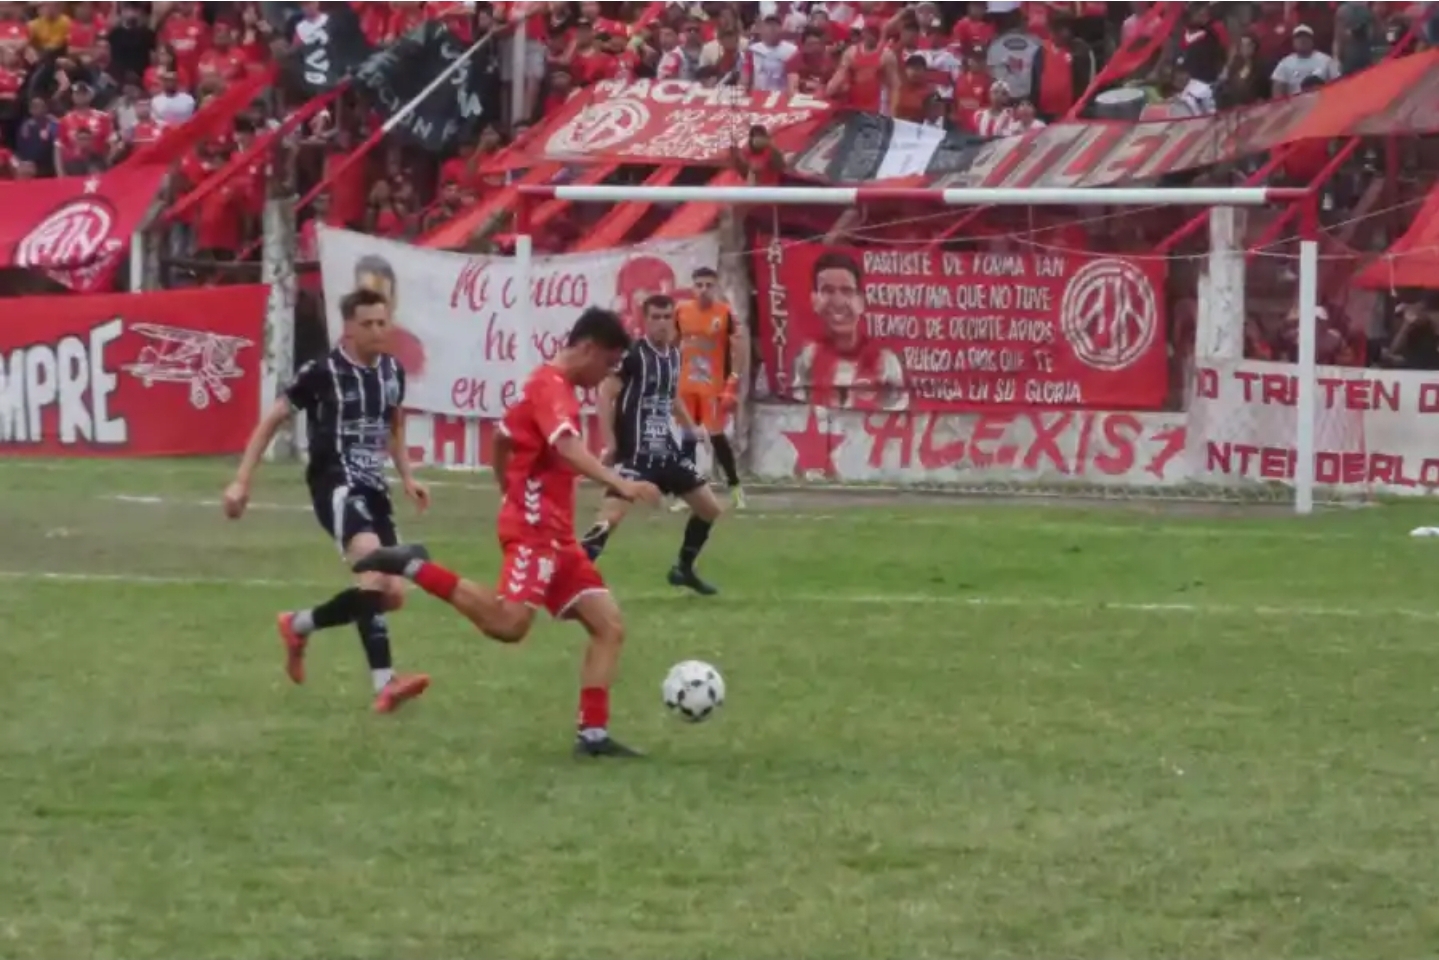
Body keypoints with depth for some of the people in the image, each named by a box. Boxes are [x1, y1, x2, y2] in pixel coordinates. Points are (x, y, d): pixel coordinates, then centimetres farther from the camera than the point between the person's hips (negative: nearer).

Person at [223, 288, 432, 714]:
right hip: (336, 484, -8)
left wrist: (407, 477, 16)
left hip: (373, 488, 8)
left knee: (392, 593, 4)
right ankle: (385, 683, -30)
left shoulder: (392, 371, 9)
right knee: (374, 565, -29)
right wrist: (242, 481, -5)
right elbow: (271, 420, -2)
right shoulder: (323, 372, -10)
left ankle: (299, 625, 24)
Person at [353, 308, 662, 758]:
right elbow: (567, 446, -31)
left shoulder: (549, 386, 19)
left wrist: (511, 493, 35)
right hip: (535, 529, -10)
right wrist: (619, 483, -43)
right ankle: (414, 567, -13)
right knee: (508, 624, -27)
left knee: (609, 625, 2)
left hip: (555, 534, 10)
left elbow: (502, 438, 31)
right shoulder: (552, 386, -12)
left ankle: (593, 734, -3)